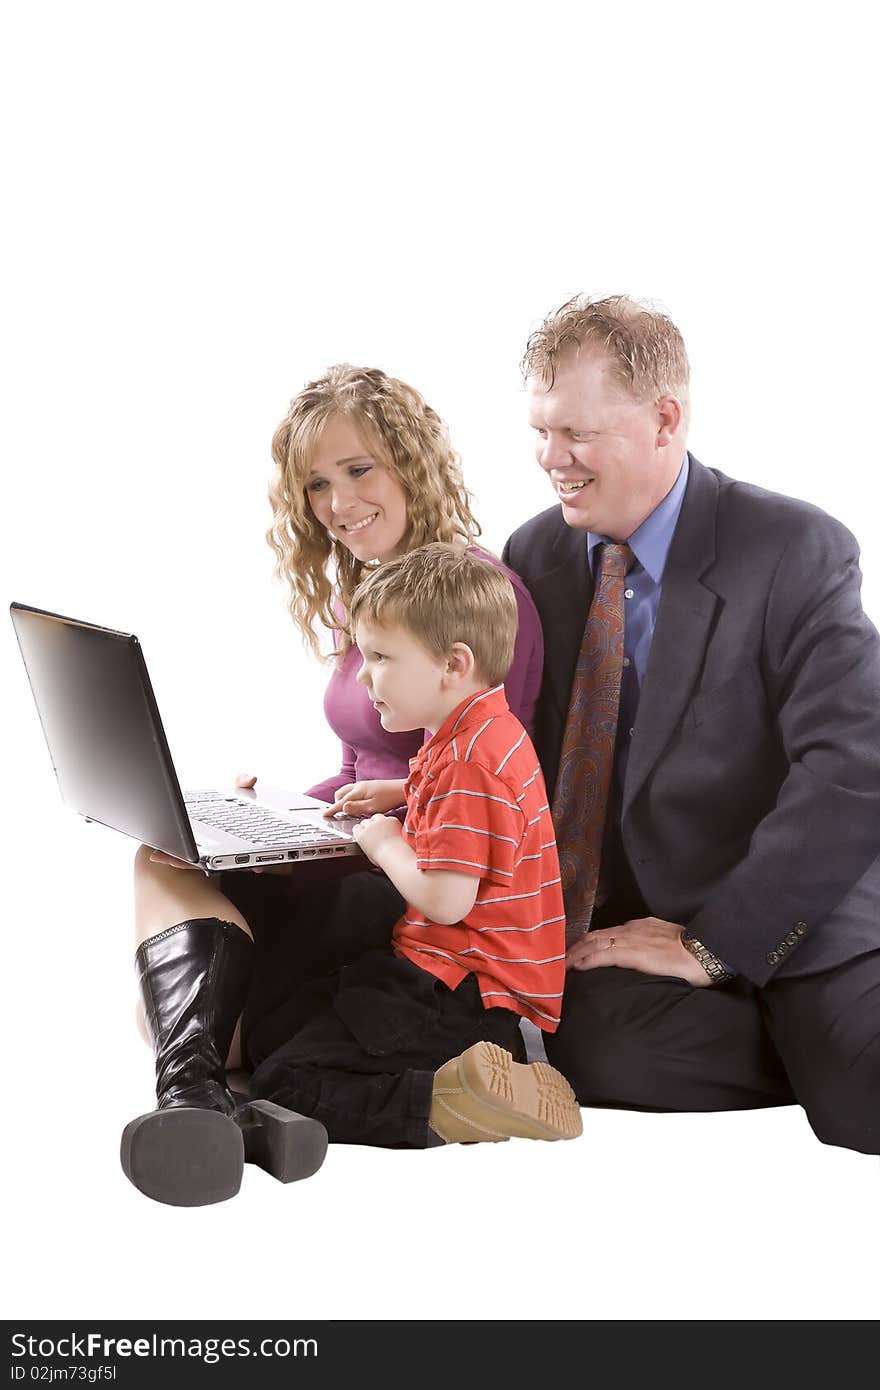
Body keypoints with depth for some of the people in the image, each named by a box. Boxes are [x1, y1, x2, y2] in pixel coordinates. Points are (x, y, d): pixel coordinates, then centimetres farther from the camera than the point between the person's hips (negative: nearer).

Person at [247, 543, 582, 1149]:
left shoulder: (469, 764, -20)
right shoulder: (482, 733, 14)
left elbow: (444, 900, -27)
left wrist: (386, 844, -8)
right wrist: (399, 794, 24)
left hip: (461, 997, -11)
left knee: (282, 1085, -15)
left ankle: (442, 1106, -31)